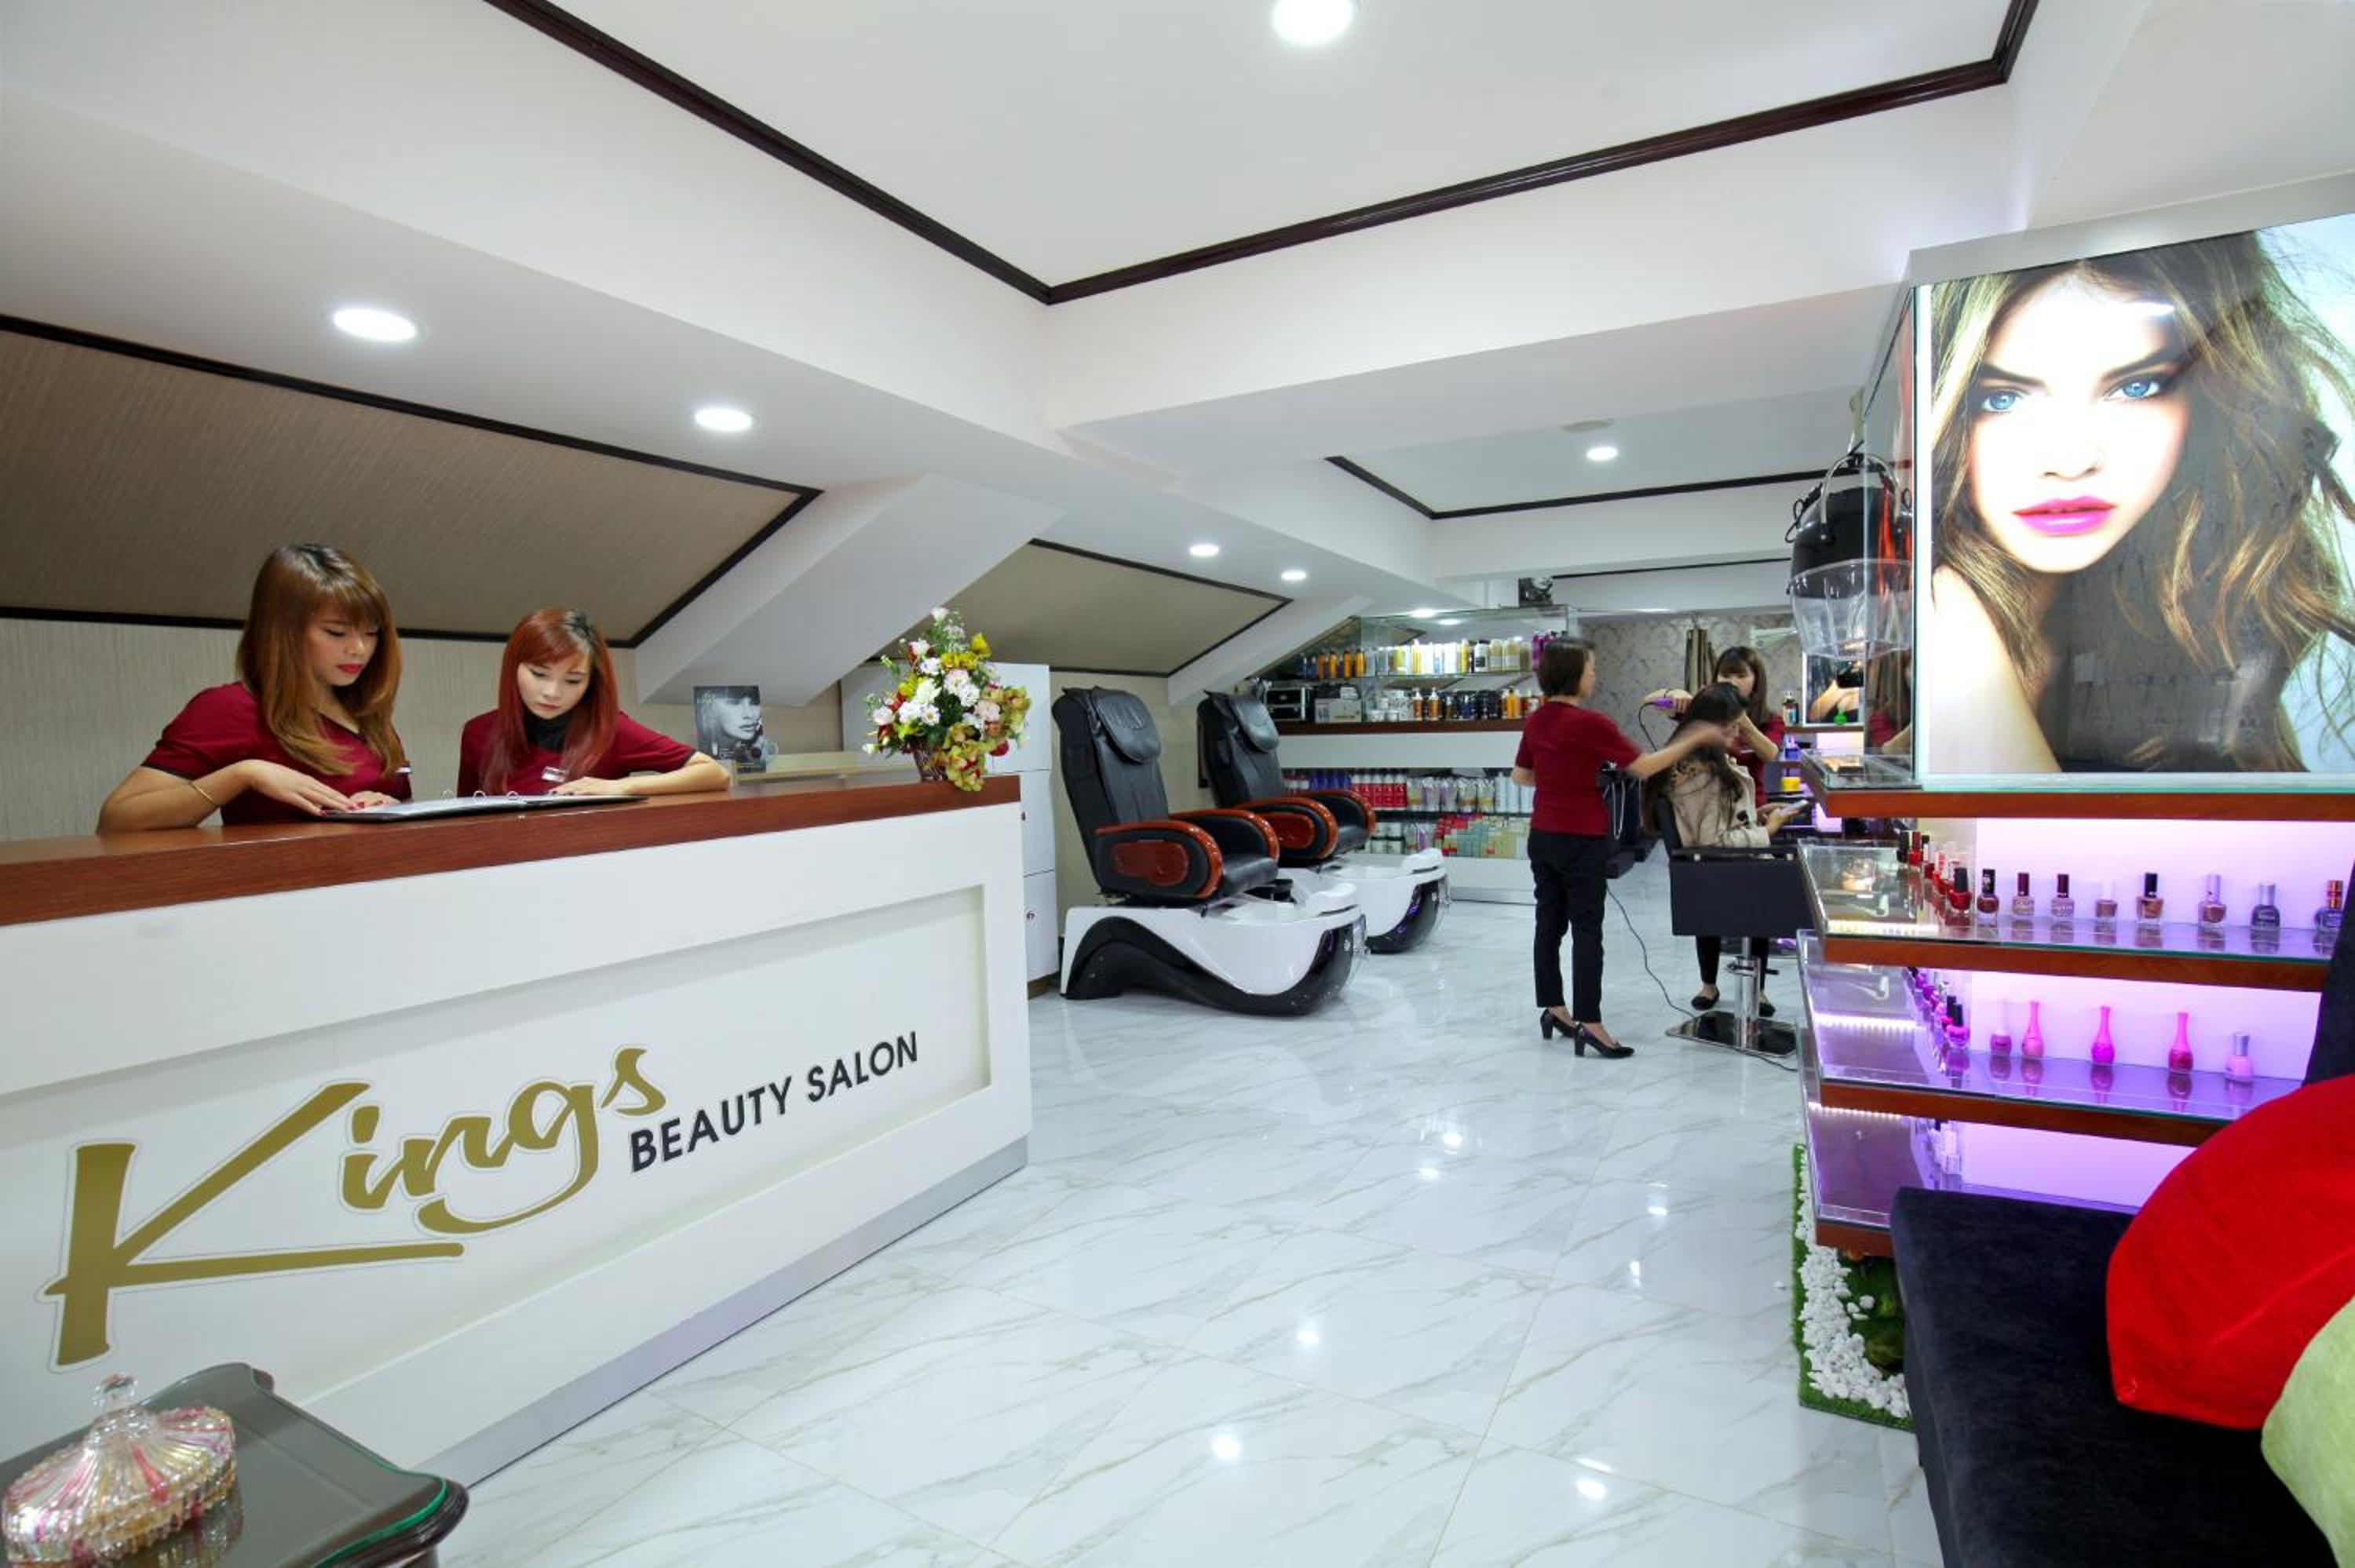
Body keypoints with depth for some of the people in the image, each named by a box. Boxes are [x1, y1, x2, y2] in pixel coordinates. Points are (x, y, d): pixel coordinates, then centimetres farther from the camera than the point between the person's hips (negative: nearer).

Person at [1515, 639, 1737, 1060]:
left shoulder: (1536, 721, 5)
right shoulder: (1589, 723, -17)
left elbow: (1520, 776, 15)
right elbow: (1644, 766, -14)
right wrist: (1697, 738, -7)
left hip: (1542, 836, 7)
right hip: (1581, 839, -7)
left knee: (1550, 922, 13)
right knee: (1587, 928, -2)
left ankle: (1553, 1009, 23)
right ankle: (1589, 1023, 0)